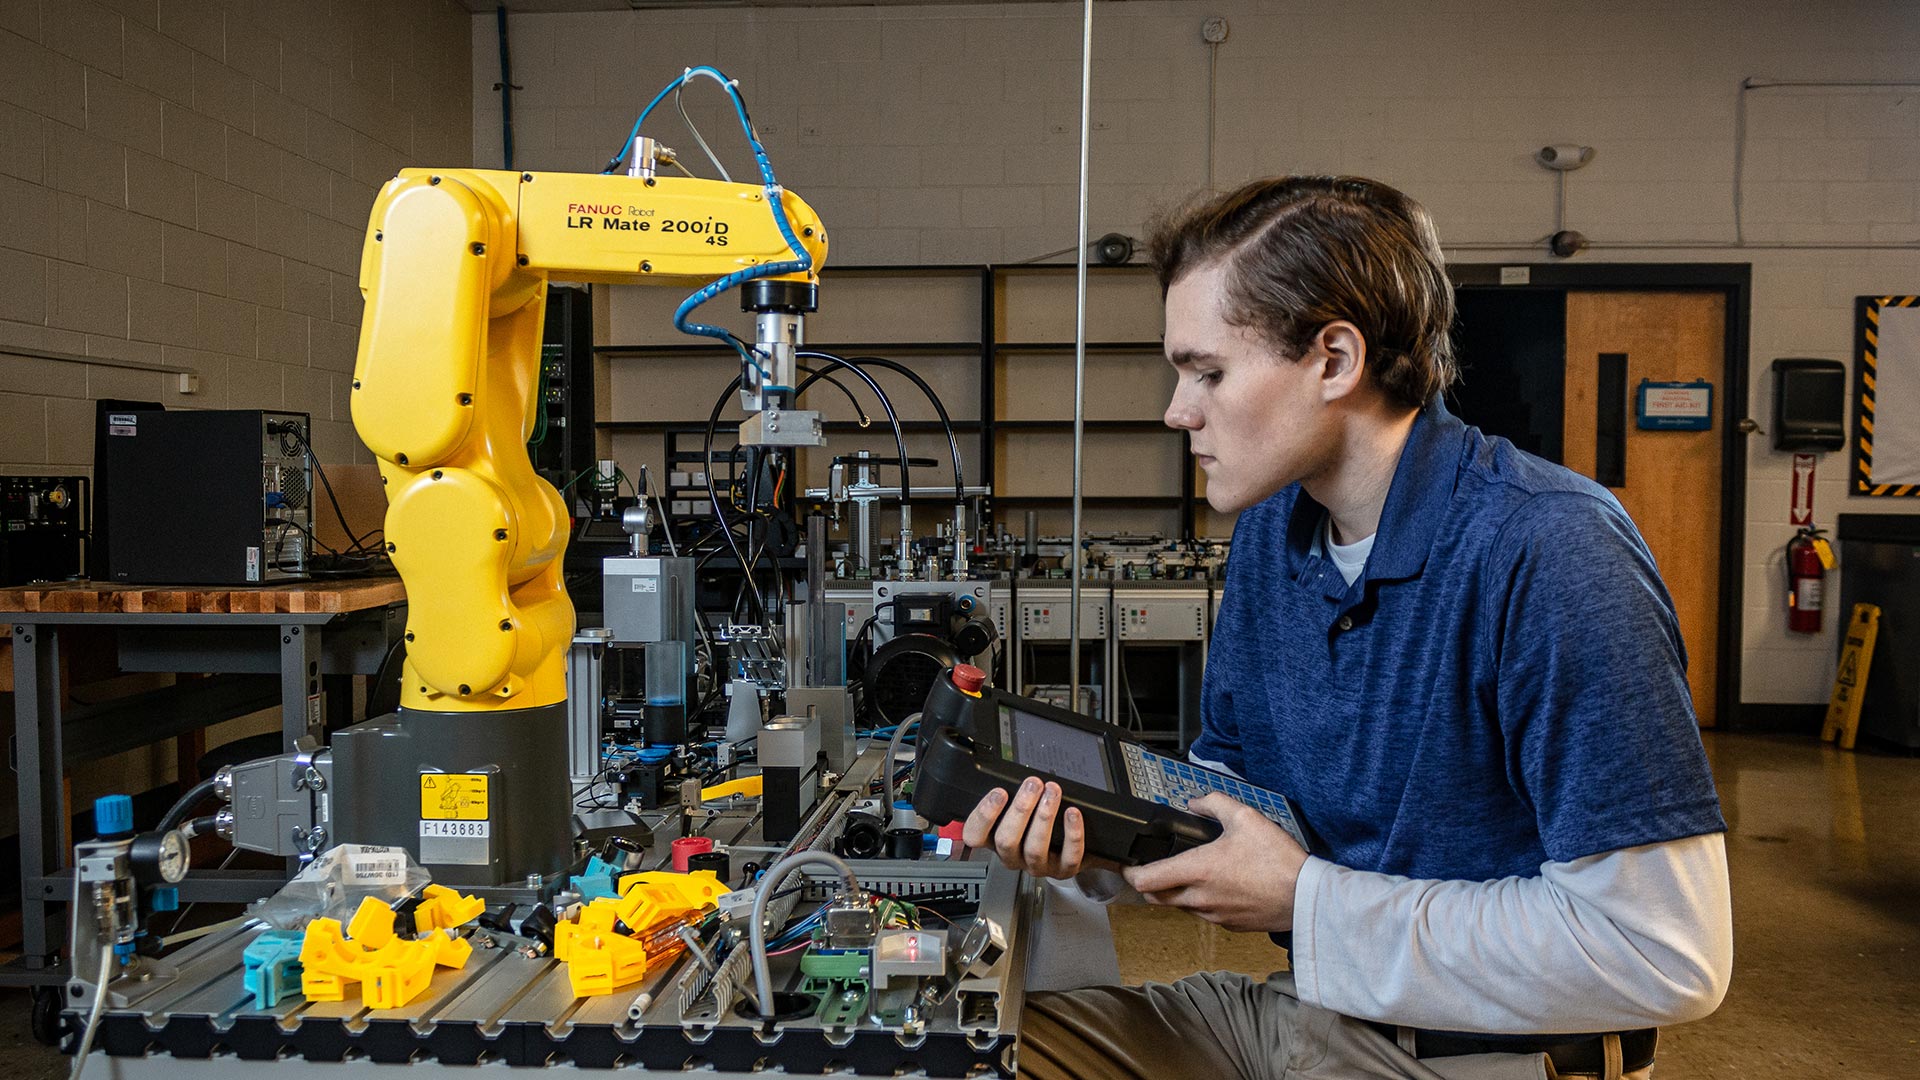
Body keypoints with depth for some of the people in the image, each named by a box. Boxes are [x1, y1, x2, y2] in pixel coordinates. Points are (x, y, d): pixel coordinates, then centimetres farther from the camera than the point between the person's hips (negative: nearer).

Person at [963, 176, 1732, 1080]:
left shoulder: (1545, 554, -24)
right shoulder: (1270, 529, 2)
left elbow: (1668, 954, -26)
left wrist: (1308, 899, -21)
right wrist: (1091, 837, -10)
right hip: (1299, 1003, 7)